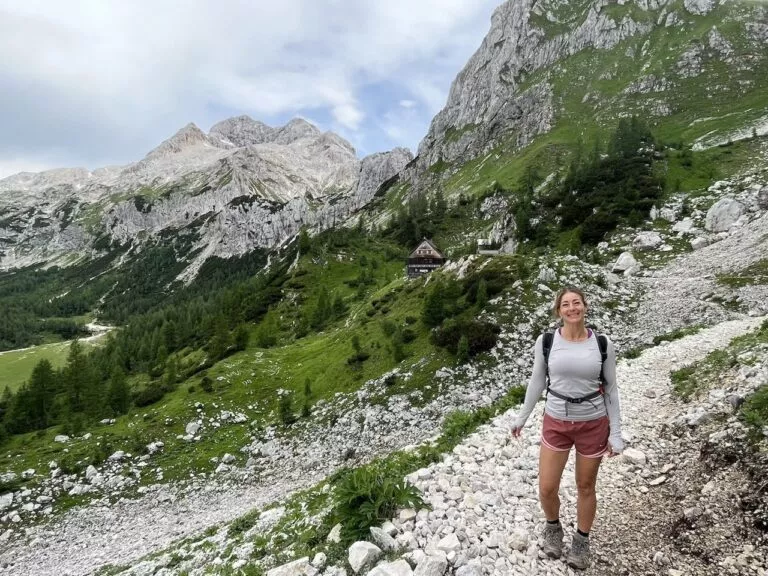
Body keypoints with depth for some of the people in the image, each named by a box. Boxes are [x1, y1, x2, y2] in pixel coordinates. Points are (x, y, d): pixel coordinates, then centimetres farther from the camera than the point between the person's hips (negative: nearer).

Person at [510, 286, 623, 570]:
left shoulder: (603, 344, -9)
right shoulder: (545, 341, -9)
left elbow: (611, 388, 0)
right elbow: (537, 381, 3)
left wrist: (615, 432, -1)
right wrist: (522, 417, 10)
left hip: (593, 424, 0)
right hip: (556, 422, 1)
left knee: (585, 487, 15)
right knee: (546, 488, 5)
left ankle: (581, 541, 41)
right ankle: (553, 528, 39)